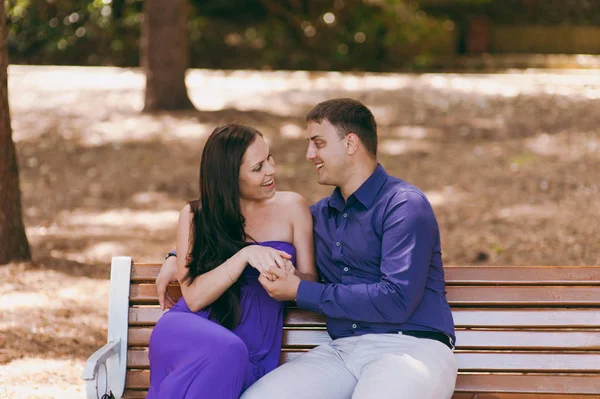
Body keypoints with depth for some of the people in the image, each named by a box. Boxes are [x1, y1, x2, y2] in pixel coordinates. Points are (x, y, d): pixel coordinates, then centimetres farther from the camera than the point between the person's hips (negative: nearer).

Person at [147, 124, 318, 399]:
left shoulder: (291, 207, 9)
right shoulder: (194, 216, 7)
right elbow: (194, 297, -4)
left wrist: (289, 275, -14)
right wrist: (245, 255, -18)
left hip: (254, 359, 1)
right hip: (188, 334, -1)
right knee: (226, 350, -38)